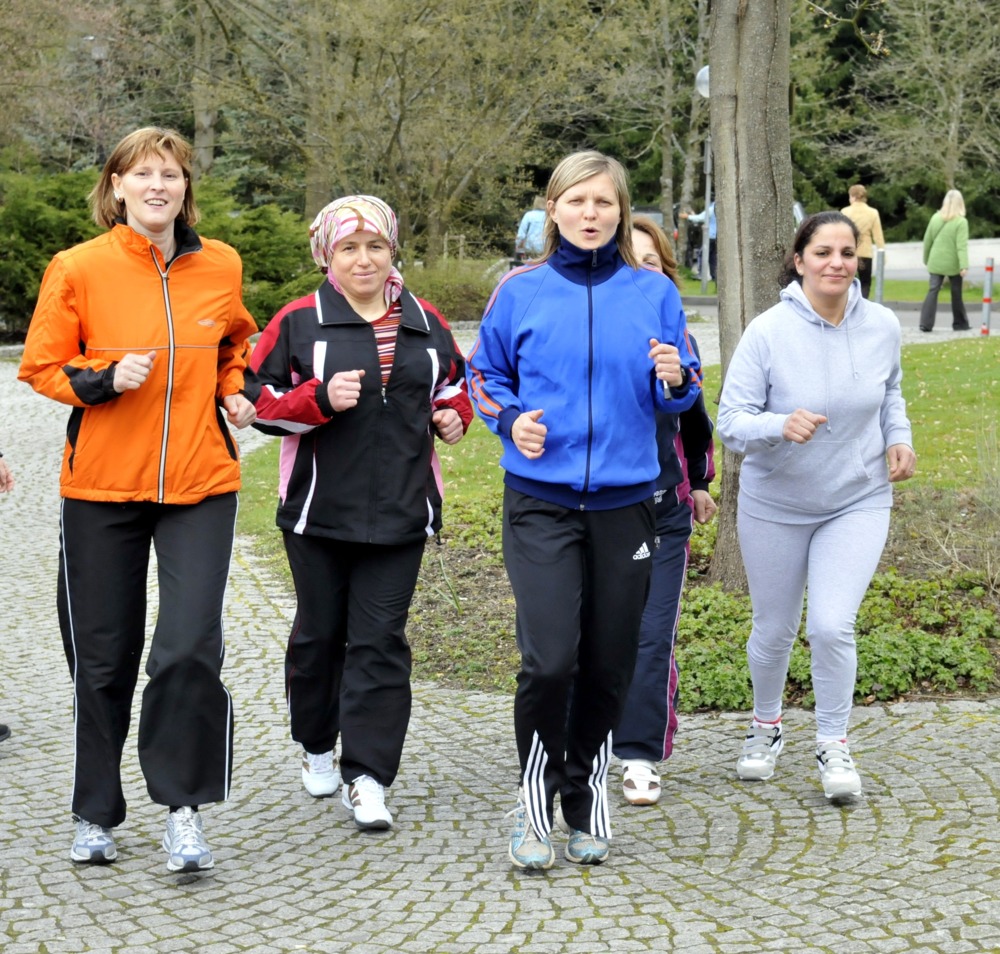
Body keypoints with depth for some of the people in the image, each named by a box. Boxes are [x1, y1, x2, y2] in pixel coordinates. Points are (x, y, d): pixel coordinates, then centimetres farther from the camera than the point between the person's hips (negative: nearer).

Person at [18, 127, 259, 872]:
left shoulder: (221, 266, 3)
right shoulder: (79, 269, -6)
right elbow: (41, 367, 0)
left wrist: (236, 392, 4)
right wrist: (105, 380, -17)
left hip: (200, 484, 1)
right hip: (101, 488, -1)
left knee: (191, 648, -13)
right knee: (102, 657, 9)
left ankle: (183, 807, 2)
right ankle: (96, 815, 25)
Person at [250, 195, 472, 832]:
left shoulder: (426, 323, 10)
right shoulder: (298, 323, 0)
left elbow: (454, 385, 25)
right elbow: (263, 402, -2)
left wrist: (453, 415, 3)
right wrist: (322, 399, -17)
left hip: (400, 510, 1)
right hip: (318, 509, -1)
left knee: (381, 640, -4)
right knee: (320, 631, 10)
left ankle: (367, 777, -4)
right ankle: (317, 746, 32)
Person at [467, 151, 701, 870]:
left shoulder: (653, 292, 5)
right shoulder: (521, 292, 3)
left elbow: (681, 396, 11)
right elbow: (486, 376, 14)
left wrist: (675, 379, -12)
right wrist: (511, 420, -6)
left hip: (624, 503, 2)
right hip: (541, 503, -2)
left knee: (608, 666, 6)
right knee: (550, 660, -13)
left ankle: (586, 799, 26)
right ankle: (535, 803, 6)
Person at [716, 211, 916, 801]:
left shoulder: (883, 327, -7)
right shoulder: (768, 332, -18)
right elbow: (731, 422, -18)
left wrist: (899, 438, -2)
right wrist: (781, 425, -37)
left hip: (858, 503, 1)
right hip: (774, 507, -1)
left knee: (833, 626, -13)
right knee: (774, 630, 12)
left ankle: (835, 744, 8)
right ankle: (767, 726, 40)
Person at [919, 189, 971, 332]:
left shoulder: (935, 218, 2)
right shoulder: (961, 222, -11)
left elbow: (927, 240, 8)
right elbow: (962, 246, -18)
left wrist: (926, 259, 20)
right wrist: (964, 266, -21)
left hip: (936, 262, 3)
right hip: (953, 264, -3)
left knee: (933, 291, 1)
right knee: (956, 293, 11)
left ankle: (926, 323, -10)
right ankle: (959, 323, 22)